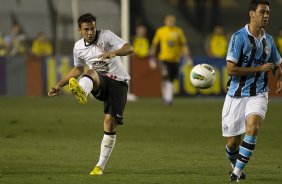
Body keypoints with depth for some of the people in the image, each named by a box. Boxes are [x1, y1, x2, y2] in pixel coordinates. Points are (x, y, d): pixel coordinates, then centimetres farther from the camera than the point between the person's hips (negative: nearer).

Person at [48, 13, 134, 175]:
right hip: (100, 82, 3)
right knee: (90, 72, -34)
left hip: (118, 82, -3)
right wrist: (60, 85, 22)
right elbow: (78, 69, 27)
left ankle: (101, 166, -1)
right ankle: (81, 92, -72)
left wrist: (115, 52, -38)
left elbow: (130, 49, -17)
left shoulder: (106, 36, -7)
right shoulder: (79, 47, 8)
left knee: (110, 123, -12)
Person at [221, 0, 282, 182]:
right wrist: (260, 68, -15)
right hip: (237, 94, -2)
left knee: (252, 126, -26)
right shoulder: (239, 37, -10)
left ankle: (238, 171, -17)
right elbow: (231, 69, -17)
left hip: (258, 94, 2)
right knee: (233, 143, 3)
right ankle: (236, 165, 36)